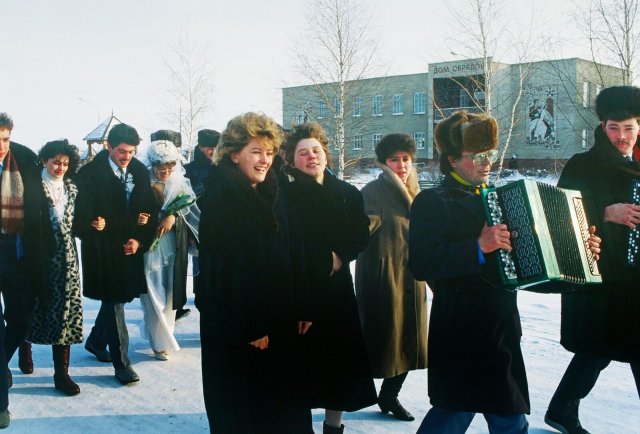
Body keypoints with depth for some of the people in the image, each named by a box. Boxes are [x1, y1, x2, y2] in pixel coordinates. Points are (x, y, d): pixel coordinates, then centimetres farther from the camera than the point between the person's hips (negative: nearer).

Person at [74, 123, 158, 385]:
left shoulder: (140, 172, 2)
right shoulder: (90, 173, -11)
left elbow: (150, 210, 6)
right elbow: (84, 216, -13)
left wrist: (140, 240, -8)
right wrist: (131, 222, -17)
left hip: (131, 247, 5)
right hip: (103, 250, -5)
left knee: (117, 298, 18)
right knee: (114, 303, -2)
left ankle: (96, 341, 41)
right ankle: (121, 362, 5)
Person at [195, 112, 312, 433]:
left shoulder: (275, 198, 8)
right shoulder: (220, 201, -14)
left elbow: (296, 258, 9)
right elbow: (221, 270, -18)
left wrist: (302, 310, 3)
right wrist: (249, 327, -18)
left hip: (280, 323, 7)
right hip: (236, 329, -6)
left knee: (284, 404, 13)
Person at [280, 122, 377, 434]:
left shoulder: (348, 193, 7)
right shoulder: (284, 194, -5)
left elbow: (361, 236, 2)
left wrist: (339, 256, -13)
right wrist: (325, 259, -11)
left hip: (337, 287, 4)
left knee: (340, 355, 8)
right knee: (301, 358, 1)